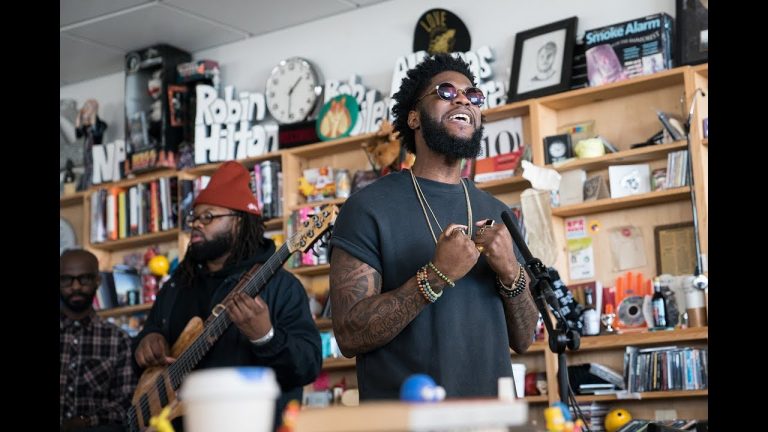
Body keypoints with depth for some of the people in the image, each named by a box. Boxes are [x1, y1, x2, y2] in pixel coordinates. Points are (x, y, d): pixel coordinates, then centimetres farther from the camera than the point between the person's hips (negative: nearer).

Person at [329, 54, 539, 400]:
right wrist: (435, 277, -24)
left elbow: (523, 340, 5)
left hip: (492, 409, 5)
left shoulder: (496, 212, 6)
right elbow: (349, 336, -15)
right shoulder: (369, 207, -9)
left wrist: (511, 273, -12)